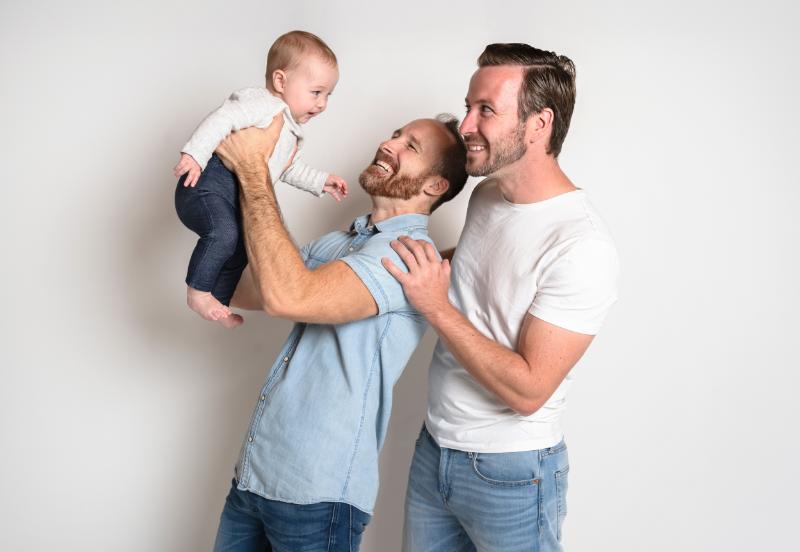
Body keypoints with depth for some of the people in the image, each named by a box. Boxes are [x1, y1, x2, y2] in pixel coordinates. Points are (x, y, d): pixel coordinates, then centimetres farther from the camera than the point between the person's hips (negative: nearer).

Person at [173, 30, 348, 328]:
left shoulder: (289, 130, 23)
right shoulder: (264, 104, -11)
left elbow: (287, 168, 35)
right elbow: (223, 118, -23)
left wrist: (319, 181, 27)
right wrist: (195, 153, -34)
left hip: (235, 198, 11)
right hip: (210, 181, -11)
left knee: (239, 250, 20)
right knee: (224, 233, -33)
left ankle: (218, 304, 35)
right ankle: (198, 292, -18)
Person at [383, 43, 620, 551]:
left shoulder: (582, 246, -25)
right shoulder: (486, 195, 1)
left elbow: (528, 390, -25)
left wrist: (437, 307, -23)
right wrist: (423, 265, 5)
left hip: (512, 475, -7)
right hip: (433, 450, 7)